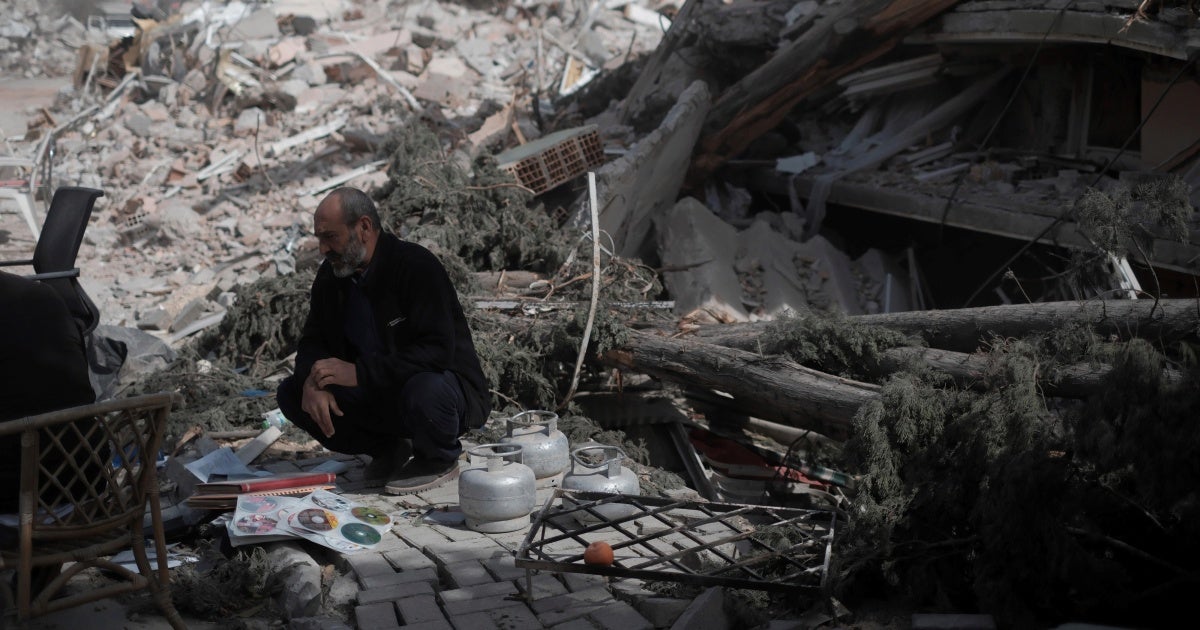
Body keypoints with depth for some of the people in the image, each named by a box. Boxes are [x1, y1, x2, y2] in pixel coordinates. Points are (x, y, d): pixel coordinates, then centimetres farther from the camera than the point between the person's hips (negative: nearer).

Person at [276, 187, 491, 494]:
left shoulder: (417, 266, -23)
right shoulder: (331, 275, 0)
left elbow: (438, 351, -32)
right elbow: (313, 341, 5)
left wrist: (359, 373, -35)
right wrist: (312, 381, -20)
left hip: (445, 383, -7)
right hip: (377, 393, 7)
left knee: (424, 390, -42)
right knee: (291, 394, -6)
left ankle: (440, 460, -6)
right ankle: (389, 449, 7)